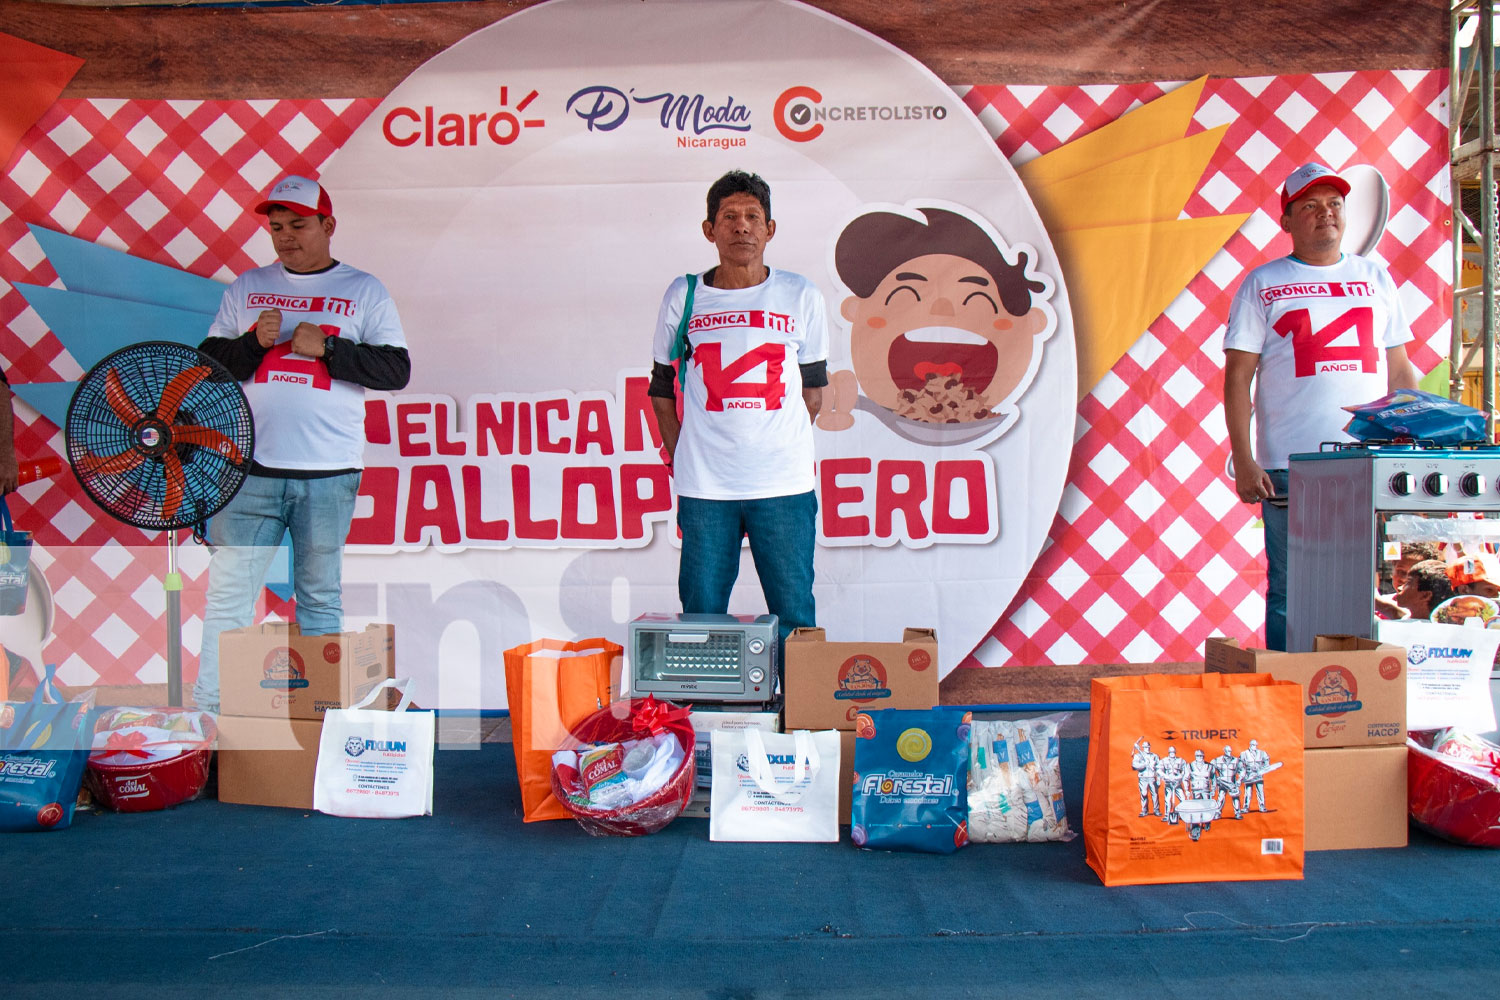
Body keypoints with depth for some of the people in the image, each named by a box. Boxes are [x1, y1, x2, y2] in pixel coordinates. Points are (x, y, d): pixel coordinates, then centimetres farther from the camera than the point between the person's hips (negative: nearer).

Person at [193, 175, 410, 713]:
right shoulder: (247, 288, 14)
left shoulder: (364, 292, 8)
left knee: (320, 596, 7)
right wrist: (254, 343, -6)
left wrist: (326, 347, -12)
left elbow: (396, 369, -2)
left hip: (328, 472, -1)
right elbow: (208, 364, 12)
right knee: (228, 594, 0)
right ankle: (207, 712, 9)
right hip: (249, 467, 2)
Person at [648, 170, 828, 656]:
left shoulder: (801, 296, 4)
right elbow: (662, 388, 12)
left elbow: (813, 389, 11)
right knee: (701, 615, 7)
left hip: (784, 485, 0)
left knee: (794, 616, 6)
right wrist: (679, 457, 5)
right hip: (704, 486, 1)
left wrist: (780, 444, 5)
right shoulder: (683, 297, 4)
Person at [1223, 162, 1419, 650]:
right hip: (1290, 467, -3)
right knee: (1290, 593, -1)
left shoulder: (1375, 278, 16)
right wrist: (1243, 461, -8)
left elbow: (1399, 370, 18)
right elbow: (1237, 376, 1)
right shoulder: (1262, 284, 6)